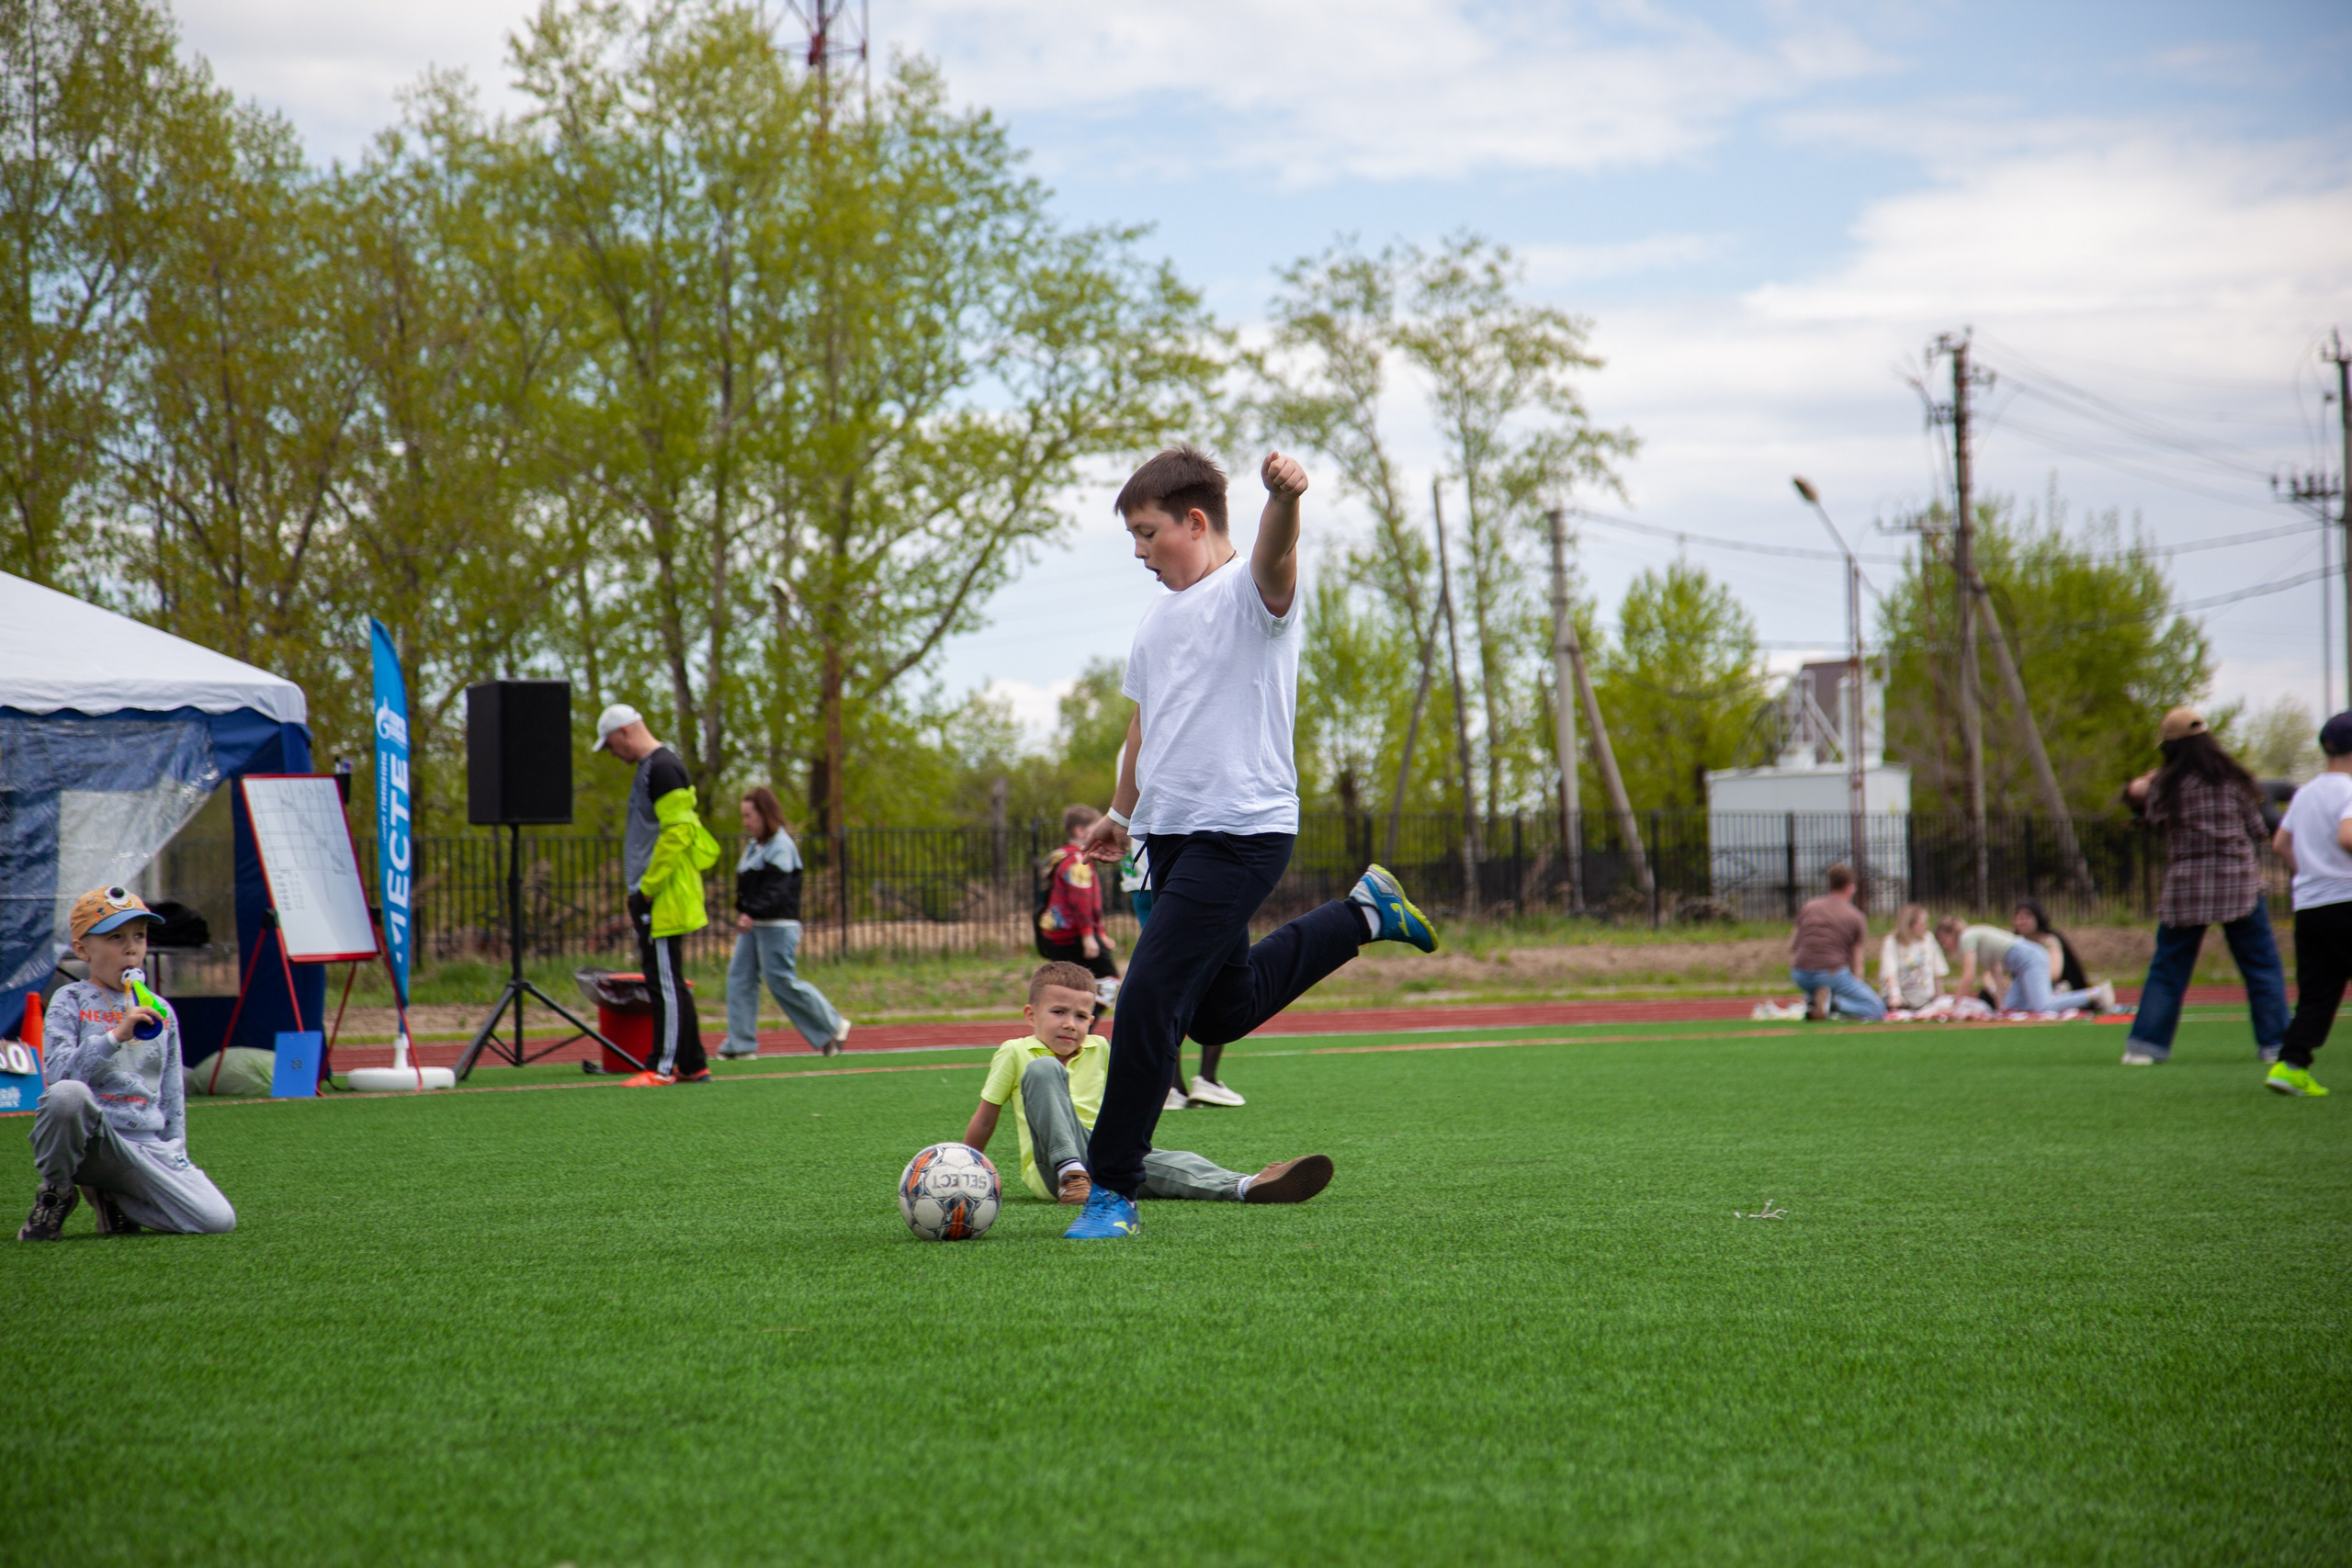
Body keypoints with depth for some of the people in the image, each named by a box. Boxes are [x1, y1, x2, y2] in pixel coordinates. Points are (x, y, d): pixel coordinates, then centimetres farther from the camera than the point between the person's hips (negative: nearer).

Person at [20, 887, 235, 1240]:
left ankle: (106, 1196, 10)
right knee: (67, 1093, -39)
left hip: (148, 1147, 4)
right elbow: (58, 1072, -16)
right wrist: (116, 1035, -24)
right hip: (92, 1139, -4)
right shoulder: (71, 1001, 1)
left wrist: (175, 1151, 13)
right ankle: (56, 1194, -7)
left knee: (217, 1220, -15)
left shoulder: (160, 1012, 15)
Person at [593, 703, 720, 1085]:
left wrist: (647, 888, -17)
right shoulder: (649, 767, 19)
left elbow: (677, 832, -20)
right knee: (667, 982, 11)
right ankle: (693, 1065, 14)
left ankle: (663, 1067, -4)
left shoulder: (662, 768, -13)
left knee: (665, 981, -7)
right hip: (656, 899, 10)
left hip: (663, 897, -10)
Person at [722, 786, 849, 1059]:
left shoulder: (781, 846, -13)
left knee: (782, 982, -7)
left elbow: (776, 890, -24)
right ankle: (741, 1044, 4)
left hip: (777, 925, -9)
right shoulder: (753, 846, 16)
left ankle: (833, 1026, 5)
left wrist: (752, 914, -35)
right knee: (739, 976, 3)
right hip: (752, 925, 9)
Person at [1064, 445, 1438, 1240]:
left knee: (1149, 999, -17)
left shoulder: (1248, 591, -9)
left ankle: (1112, 1193, -10)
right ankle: (1362, 913, 35)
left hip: (1241, 832, -9)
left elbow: (1273, 558, -34)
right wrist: (1122, 812, 35)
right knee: (1219, 1011, 19)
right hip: (1173, 835, 9)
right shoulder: (1160, 615, 16)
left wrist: (1283, 500, -56)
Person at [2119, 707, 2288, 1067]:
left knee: (2167, 969, 9)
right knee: (2261, 967, 8)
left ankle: (2145, 1044, 5)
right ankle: (2274, 1044, 5)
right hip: (2239, 884, 0)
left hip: (2185, 888, 0)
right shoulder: (2232, 778, 1)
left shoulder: (2165, 785, -2)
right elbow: (2257, 830, 4)